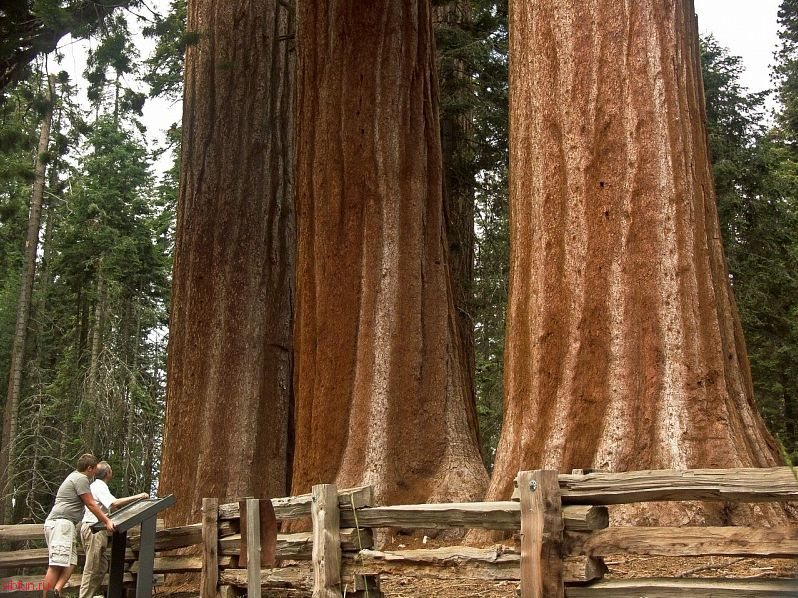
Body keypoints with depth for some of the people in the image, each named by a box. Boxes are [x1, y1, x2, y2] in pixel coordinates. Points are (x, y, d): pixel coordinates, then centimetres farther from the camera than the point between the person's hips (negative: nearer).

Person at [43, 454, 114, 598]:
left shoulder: (75, 476, 25)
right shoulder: (81, 479, -6)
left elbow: (88, 504, 37)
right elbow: (91, 504, -8)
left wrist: (102, 516, 42)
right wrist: (107, 521, -4)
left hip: (64, 524, 10)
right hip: (61, 523, -10)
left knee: (70, 563, 0)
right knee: (57, 565, -15)